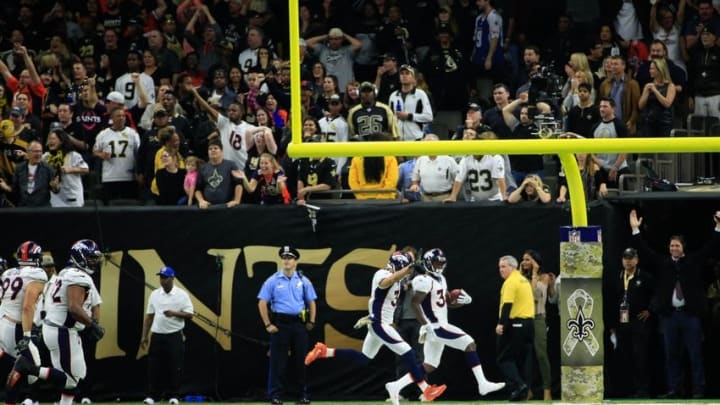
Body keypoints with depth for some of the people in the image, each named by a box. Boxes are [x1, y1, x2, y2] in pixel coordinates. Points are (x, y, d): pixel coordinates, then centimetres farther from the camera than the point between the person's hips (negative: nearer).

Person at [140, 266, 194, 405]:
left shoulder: (181, 295, -3)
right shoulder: (154, 294, 8)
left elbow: (189, 315, -6)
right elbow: (149, 316, 11)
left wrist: (174, 313, -22)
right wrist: (144, 335, 6)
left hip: (175, 336, -3)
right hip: (157, 335, 3)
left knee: (174, 367, -1)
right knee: (154, 367, 1)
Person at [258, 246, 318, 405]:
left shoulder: (303, 281, 8)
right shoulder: (273, 281, 0)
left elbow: (311, 302, 13)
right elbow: (262, 303, -1)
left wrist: (311, 322, 3)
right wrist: (268, 325, -6)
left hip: (299, 324, 2)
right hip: (280, 324, -2)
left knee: (301, 360, 6)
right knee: (278, 361, -2)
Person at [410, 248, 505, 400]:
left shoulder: (441, 279, 17)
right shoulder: (425, 281, -14)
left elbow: (449, 302, 23)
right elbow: (415, 303, -20)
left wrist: (463, 301, 2)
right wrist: (425, 325, -25)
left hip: (440, 326, 10)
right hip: (435, 326, -10)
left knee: (428, 367, 11)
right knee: (469, 344, -14)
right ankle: (482, 384, -16)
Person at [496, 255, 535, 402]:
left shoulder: (510, 282, -11)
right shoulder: (525, 281, 16)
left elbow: (507, 305, -20)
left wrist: (501, 324, -24)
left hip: (514, 325, -8)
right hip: (529, 323, 8)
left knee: (505, 358, -1)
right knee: (524, 359, 10)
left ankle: (518, 384, -18)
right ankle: (523, 392, 9)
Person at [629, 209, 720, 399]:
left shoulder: (694, 261, 6)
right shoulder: (661, 263, 10)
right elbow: (644, 250, 8)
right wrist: (635, 230, 2)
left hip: (690, 314, -2)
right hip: (669, 314, 2)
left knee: (695, 354, -1)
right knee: (671, 354, 5)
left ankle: (698, 390, 1)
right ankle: (673, 389, 9)